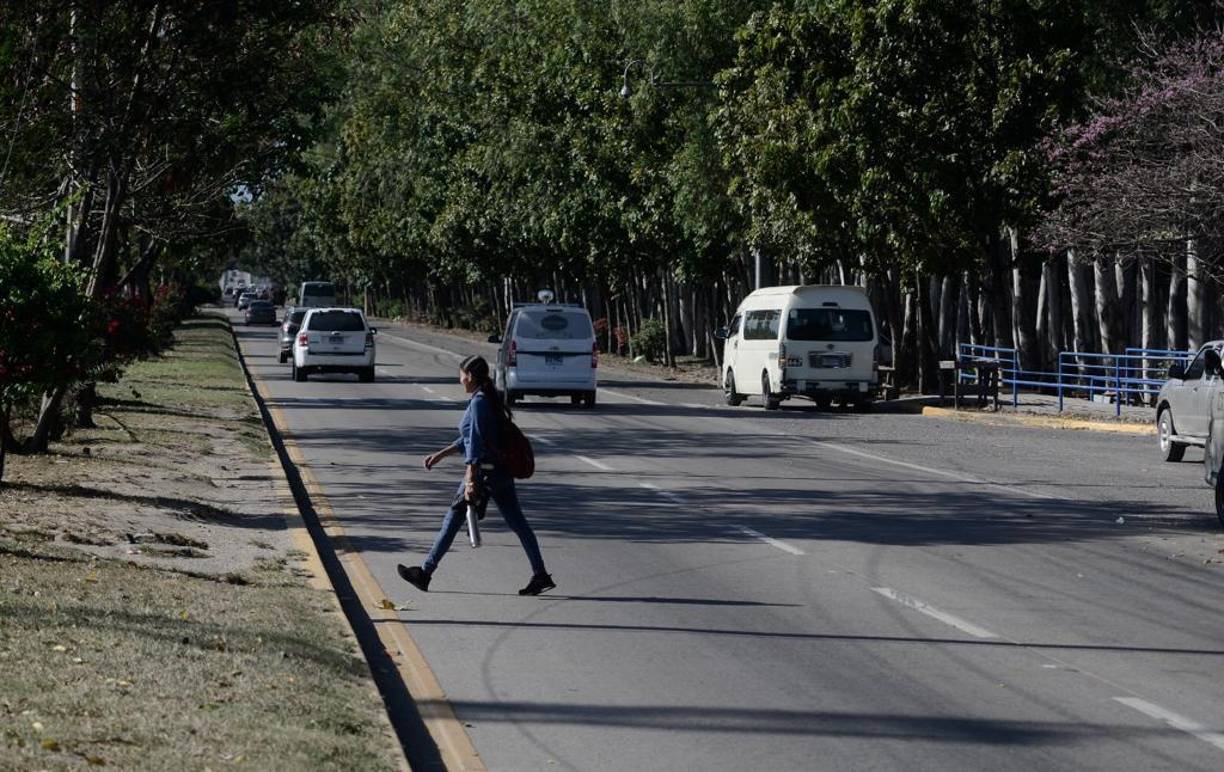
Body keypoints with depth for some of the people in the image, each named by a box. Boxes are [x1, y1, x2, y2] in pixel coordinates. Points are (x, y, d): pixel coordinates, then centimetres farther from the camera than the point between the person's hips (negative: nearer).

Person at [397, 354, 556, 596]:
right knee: (517, 522, 5)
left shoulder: (478, 402, -14)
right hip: (502, 473, 9)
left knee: (453, 520, 1)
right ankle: (540, 575, 0)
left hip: (484, 471, -9)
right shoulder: (491, 399, 15)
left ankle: (424, 574, 8)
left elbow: (476, 443, -21)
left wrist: (470, 481, -23)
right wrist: (440, 455, 28)